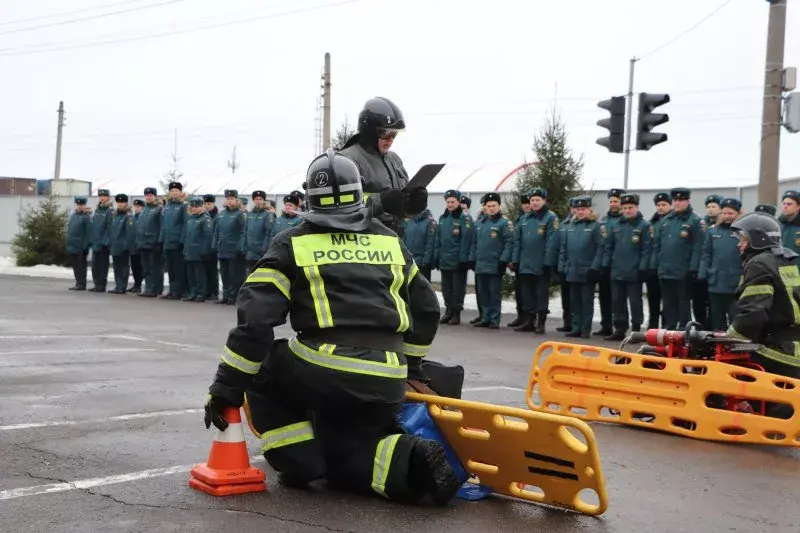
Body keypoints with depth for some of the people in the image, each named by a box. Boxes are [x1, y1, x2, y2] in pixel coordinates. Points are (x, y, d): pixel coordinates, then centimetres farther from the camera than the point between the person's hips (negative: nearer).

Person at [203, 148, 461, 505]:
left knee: (260, 367, 24)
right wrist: (406, 367, 38)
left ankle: (299, 461, 10)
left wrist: (227, 387, 4)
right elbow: (426, 309, 27)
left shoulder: (293, 244, 7)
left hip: (322, 374, -4)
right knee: (344, 459, 23)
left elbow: (255, 318, -1)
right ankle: (407, 461, -7)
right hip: (386, 387, 4)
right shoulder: (390, 241, 19)